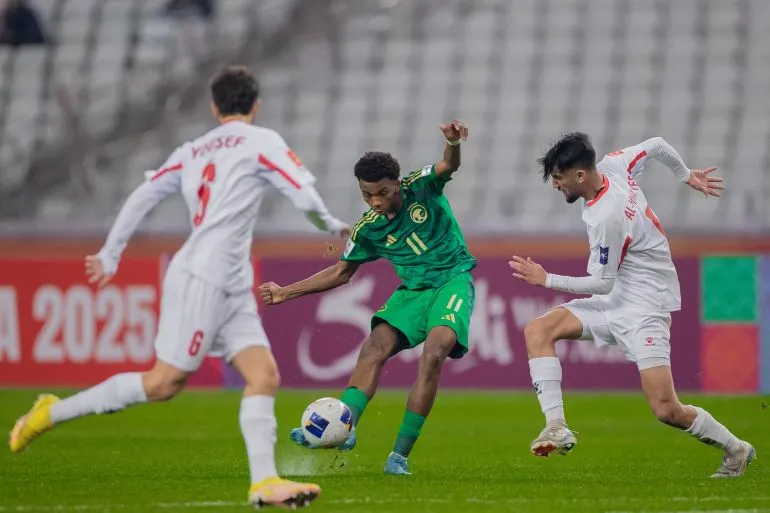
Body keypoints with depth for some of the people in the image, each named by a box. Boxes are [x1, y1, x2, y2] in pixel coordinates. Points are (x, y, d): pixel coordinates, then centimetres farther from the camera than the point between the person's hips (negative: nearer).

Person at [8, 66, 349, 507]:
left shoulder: (192, 151, 16)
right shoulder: (261, 142, -3)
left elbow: (142, 197, 16)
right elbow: (306, 197, -11)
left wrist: (111, 254, 24)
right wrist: (333, 227, 9)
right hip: (201, 278, -8)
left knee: (264, 375, -1)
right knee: (164, 382, -5)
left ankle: (264, 482, -12)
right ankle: (53, 413, 4)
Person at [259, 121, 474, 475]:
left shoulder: (421, 188, -8)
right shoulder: (367, 229, 1)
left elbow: (449, 166, -27)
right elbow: (341, 272, 13)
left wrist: (453, 143, -51)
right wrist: (287, 292, 8)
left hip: (453, 280, -5)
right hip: (413, 290, 5)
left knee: (433, 354, -25)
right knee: (375, 348, -19)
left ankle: (400, 454, -23)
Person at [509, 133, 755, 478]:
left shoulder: (605, 218, -27)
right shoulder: (613, 165, -3)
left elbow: (602, 283, -18)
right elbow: (657, 146, 13)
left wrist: (546, 280, -10)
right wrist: (687, 175, 30)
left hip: (645, 306, -10)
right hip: (614, 301, 10)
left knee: (666, 411, -14)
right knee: (538, 331, -8)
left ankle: (735, 450, 9)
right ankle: (556, 427, -17)